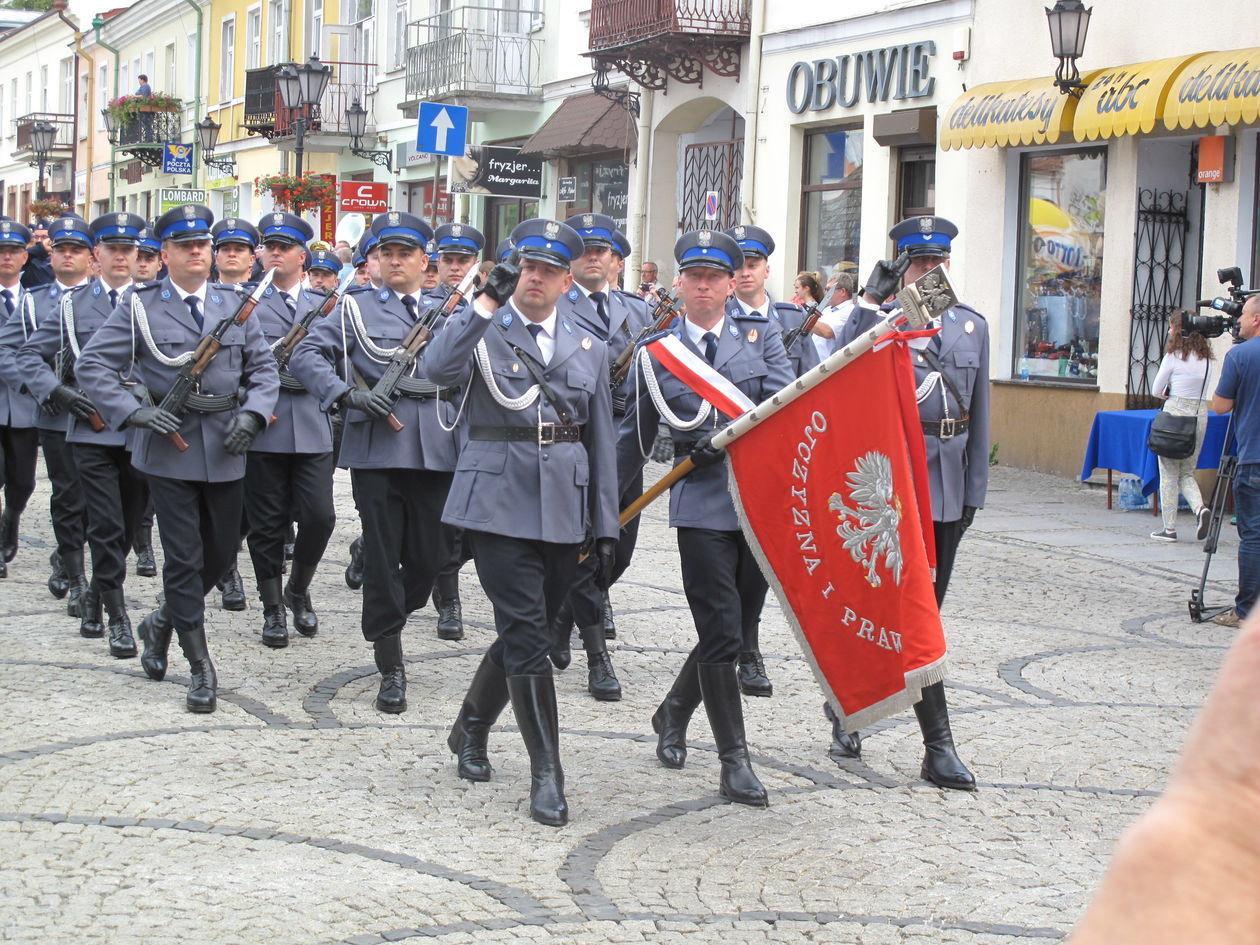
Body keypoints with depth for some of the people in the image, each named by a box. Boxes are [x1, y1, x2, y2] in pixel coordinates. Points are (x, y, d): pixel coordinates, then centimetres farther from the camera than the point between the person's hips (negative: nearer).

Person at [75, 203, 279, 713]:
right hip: (169, 446, -3)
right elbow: (92, 365, -4)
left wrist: (251, 413, -9)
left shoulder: (234, 303, 8)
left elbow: (263, 367, 10)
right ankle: (200, 668, 7)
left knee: (222, 551, 10)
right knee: (184, 557, -2)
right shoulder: (140, 306, -1)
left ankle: (162, 623, 35)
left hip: (225, 448, 4)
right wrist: (135, 411, -16)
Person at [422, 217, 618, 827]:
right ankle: (547, 775, -3)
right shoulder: (482, 332, 2)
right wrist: (486, 304, -21)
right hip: (500, 503, -4)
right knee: (527, 636, -9)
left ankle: (470, 730, 35)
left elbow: (601, 441, 15)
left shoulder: (588, 348, 14)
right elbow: (438, 369, -21)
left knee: (525, 634, 12)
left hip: (565, 509, 4)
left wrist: (606, 525, 10)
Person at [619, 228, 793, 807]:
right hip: (702, 505, -2)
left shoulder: (760, 332, 8)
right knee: (723, 635, -7)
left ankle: (674, 713, 34)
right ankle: (735, 762, 1)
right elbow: (635, 436, 13)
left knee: (734, 629, 9)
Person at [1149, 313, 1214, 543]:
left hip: (1176, 412, -5)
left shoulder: (1174, 355, -8)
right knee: (1187, 472, 15)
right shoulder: (1206, 358, 8)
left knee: (1169, 473, 3)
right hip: (1201, 413, 5)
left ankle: (1170, 528, 5)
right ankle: (1200, 508, -11)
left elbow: (1156, 390, -4)